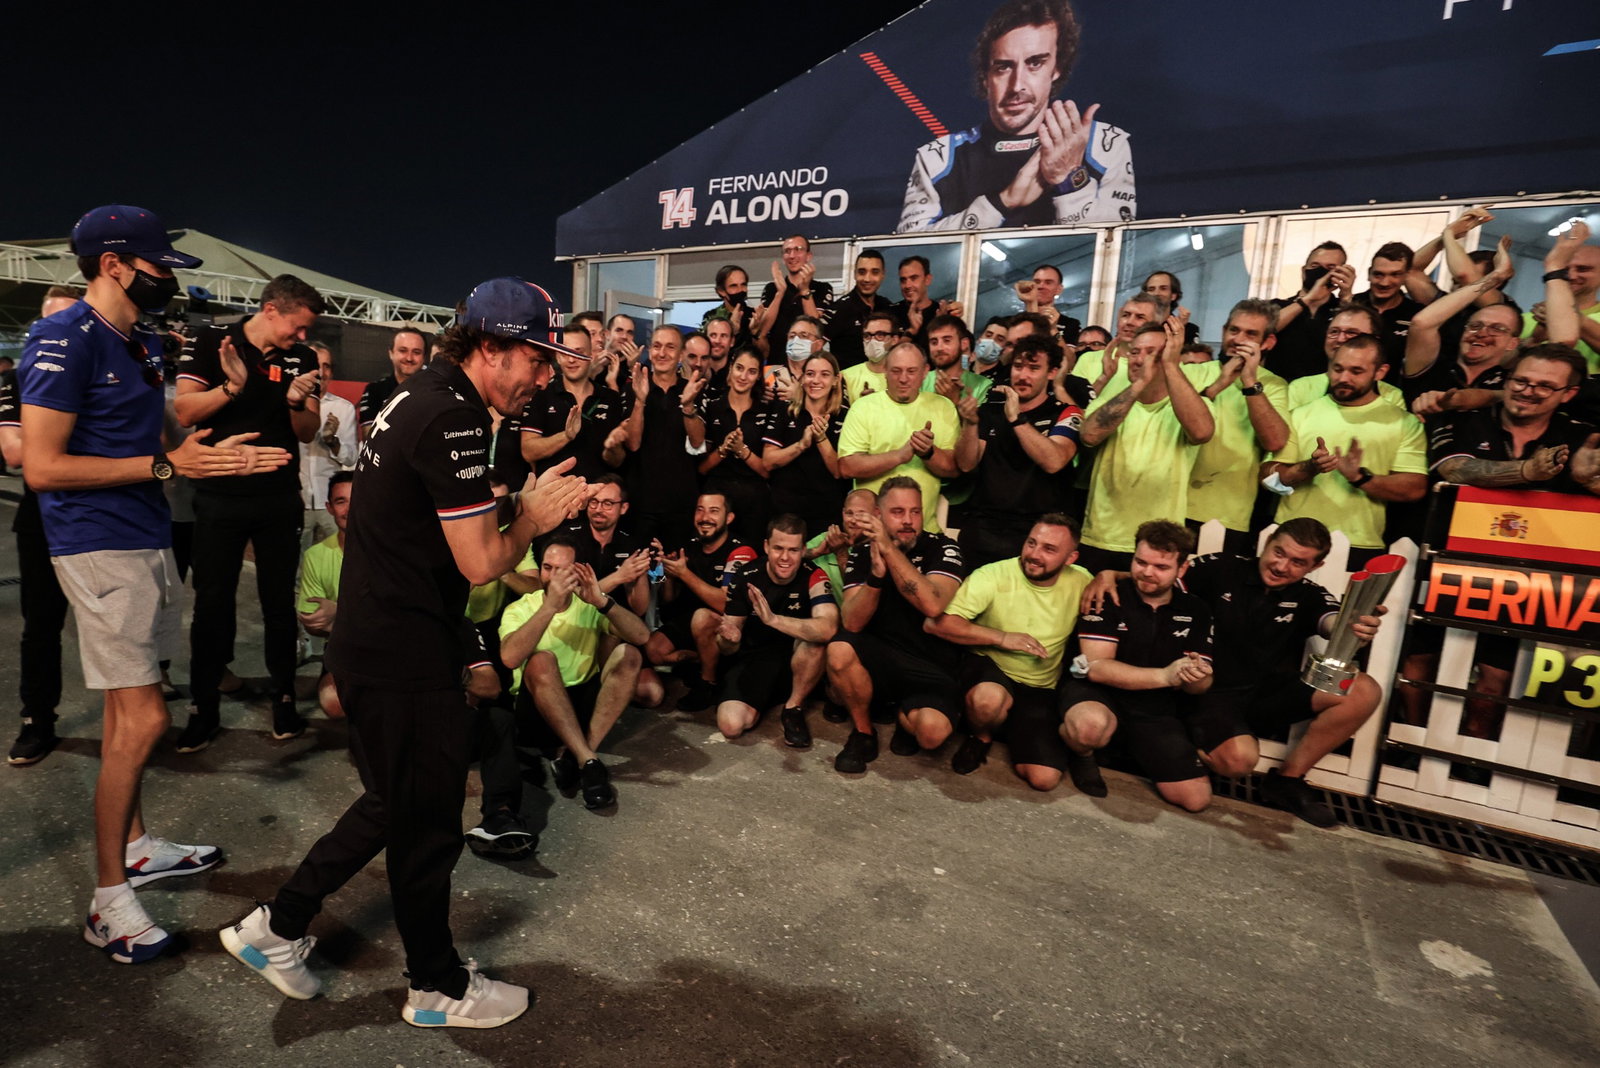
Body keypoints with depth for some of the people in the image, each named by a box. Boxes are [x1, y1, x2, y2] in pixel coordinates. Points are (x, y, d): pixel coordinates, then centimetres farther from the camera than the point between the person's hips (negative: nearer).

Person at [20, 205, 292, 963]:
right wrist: (165, 465, -19)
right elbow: (43, 467, -19)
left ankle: (135, 847, 32)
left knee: (127, 710, 17)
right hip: (101, 549, -9)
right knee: (143, 719, -8)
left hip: (145, 542, 9)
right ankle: (108, 901, 5)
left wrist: (216, 458, 6)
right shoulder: (64, 340, -13)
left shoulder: (141, 343, 15)